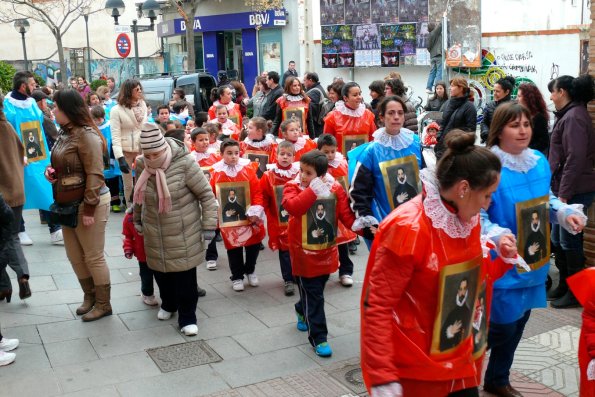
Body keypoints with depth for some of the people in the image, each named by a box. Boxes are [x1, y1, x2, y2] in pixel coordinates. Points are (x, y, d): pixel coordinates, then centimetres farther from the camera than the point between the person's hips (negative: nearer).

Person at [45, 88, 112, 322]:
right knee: (75, 256, 16)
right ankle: (90, 297, 33)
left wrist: (89, 209, -22)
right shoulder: (65, 133, 10)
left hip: (88, 203, -9)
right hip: (68, 203, 9)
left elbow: (94, 174, -21)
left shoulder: (86, 135, -18)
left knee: (93, 257, 2)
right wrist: (50, 171, 0)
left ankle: (103, 304, 17)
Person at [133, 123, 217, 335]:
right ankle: (168, 304, 43)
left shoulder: (184, 163, -20)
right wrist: (137, 219, 23)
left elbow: (206, 195, -13)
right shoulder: (141, 165, -5)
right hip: (154, 235, 4)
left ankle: (187, 317, 18)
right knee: (160, 271, 17)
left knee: (185, 275, 2)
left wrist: (208, 225, -12)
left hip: (183, 234, -4)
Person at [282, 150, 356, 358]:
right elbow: (293, 206, -32)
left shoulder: (335, 188, -4)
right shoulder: (293, 186, -11)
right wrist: (314, 190, -32)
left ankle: (302, 312, 52)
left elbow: (346, 215, -7)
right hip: (304, 252, -4)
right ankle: (318, 337, 7)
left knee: (315, 289, 23)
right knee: (313, 295, -2)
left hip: (327, 251, 4)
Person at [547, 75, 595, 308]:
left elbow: (575, 159, -22)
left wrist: (564, 194, -22)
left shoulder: (574, 117, -15)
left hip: (574, 192, -10)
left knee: (569, 241, -1)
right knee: (557, 240, 15)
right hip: (565, 190, 10)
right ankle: (564, 286, 27)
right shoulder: (568, 115, 15)